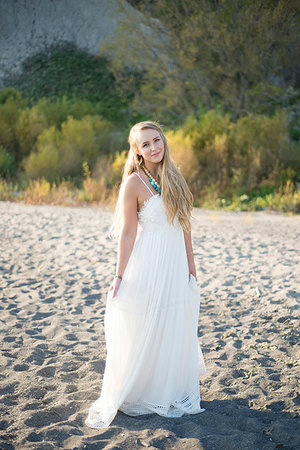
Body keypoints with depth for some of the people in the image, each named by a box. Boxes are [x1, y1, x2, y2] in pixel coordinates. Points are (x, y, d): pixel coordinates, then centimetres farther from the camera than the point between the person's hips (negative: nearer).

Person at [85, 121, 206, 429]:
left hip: (176, 269, 6)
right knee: (143, 335, 4)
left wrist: (191, 268, 12)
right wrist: (120, 276, -10)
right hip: (147, 269, -6)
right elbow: (127, 233, -9)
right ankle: (134, 396, 21)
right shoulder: (134, 183, -9)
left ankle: (172, 395, 29)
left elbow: (183, 227, 12)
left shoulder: (173, 178, 9)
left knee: (175, 333, 13)